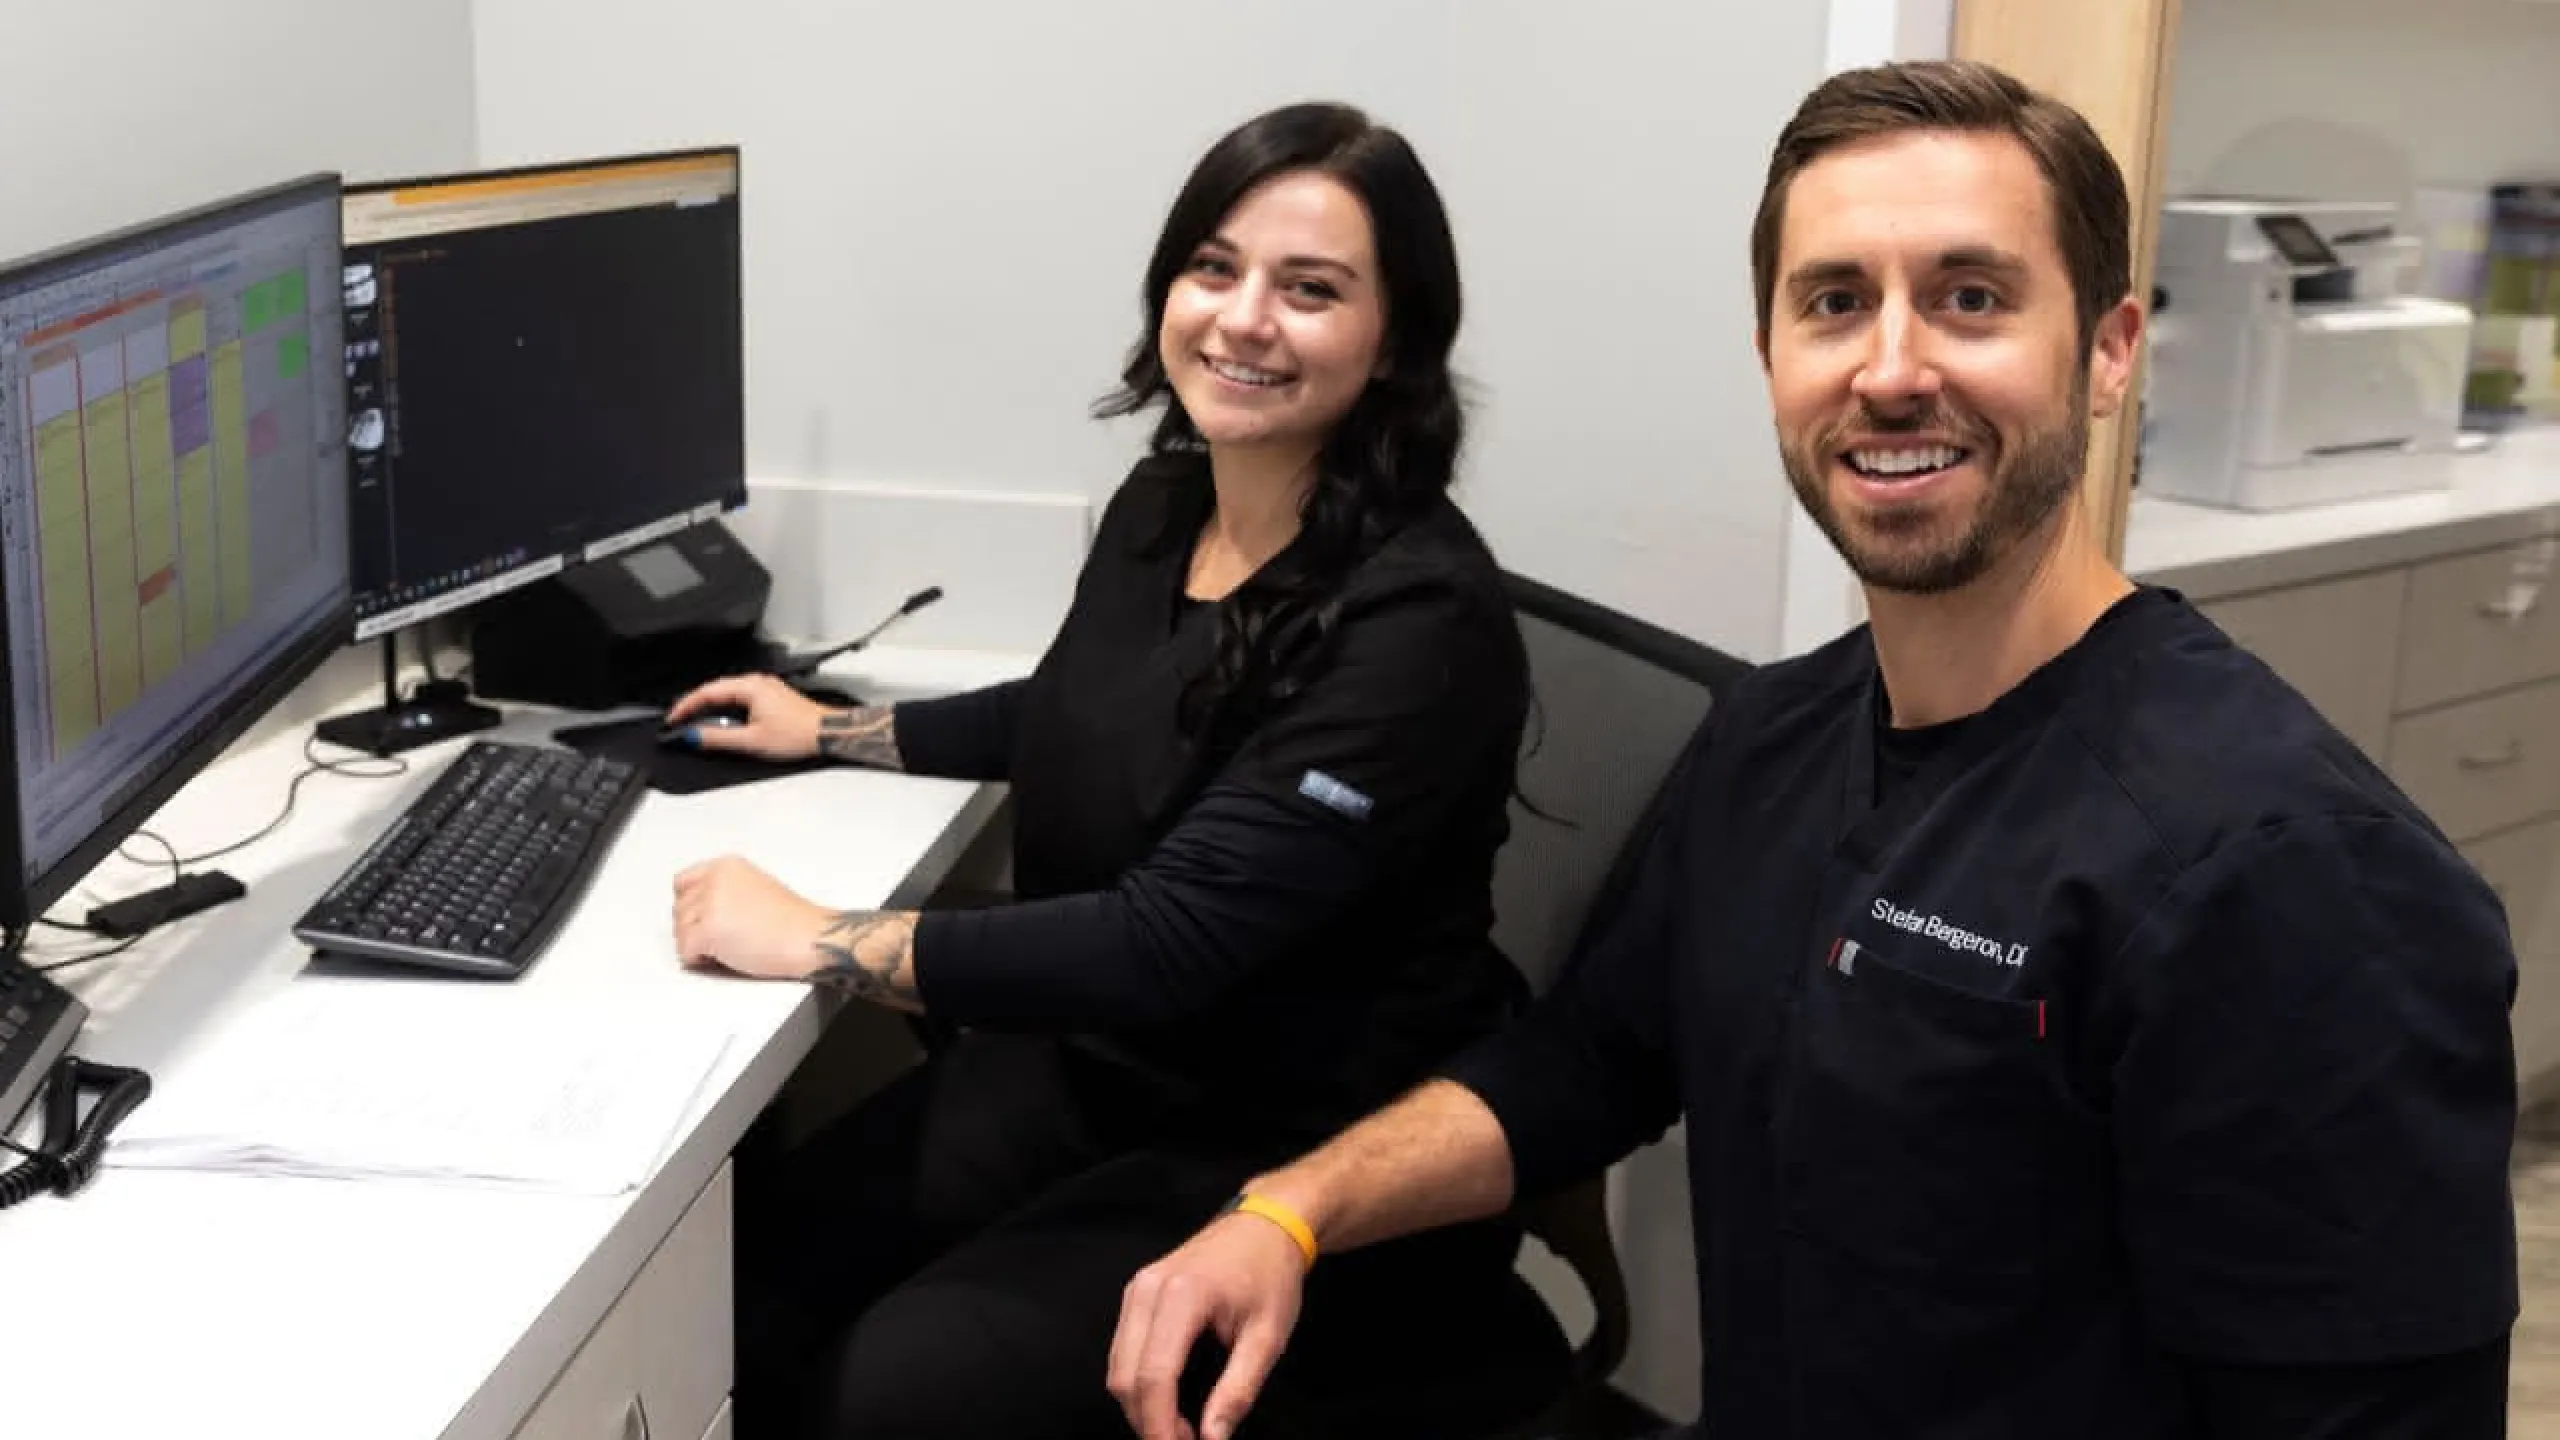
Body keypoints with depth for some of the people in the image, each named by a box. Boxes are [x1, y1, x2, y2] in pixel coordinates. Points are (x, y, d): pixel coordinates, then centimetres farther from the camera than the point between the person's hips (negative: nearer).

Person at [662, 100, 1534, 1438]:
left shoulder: (1420, 622, -24)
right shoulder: (1159, 504, 2)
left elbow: (1169, 943, -28)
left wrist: (816, 940, -23)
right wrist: (828, 732, 25)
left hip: (1312, 1158, -7)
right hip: (1089, 1063, 7)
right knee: (741, 1284, -8)